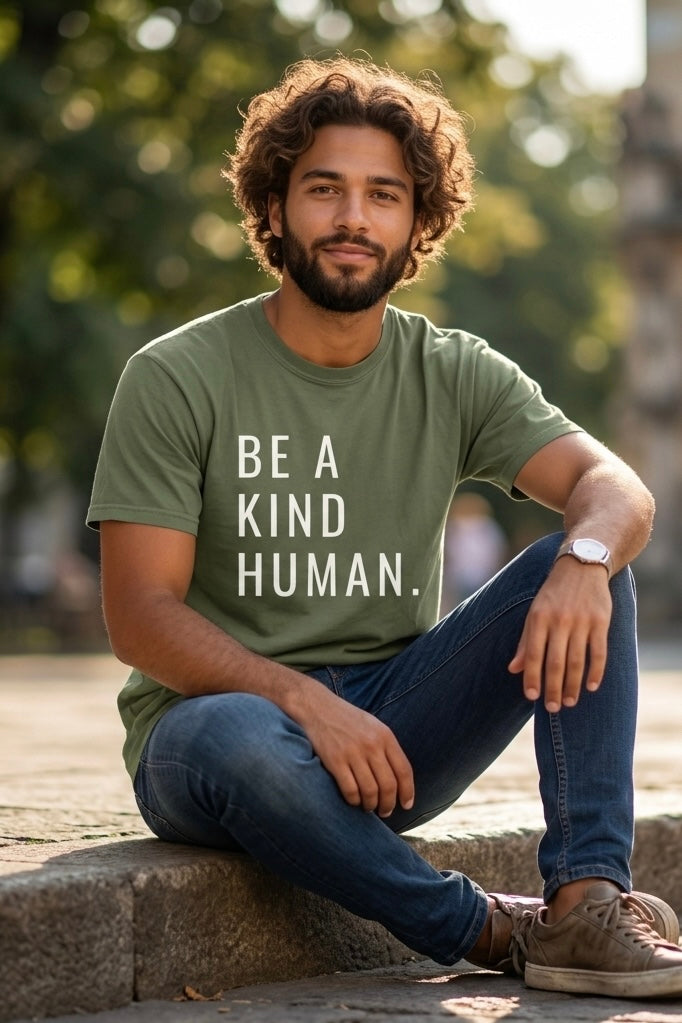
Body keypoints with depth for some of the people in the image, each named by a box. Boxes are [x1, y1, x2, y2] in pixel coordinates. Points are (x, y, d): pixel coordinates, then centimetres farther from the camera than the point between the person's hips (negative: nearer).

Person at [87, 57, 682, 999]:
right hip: (216, 712, -4)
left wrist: (587, 559, -34)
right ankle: (490, 932, -20)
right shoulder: (176, 380, -6)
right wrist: (307, 701, -28)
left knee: (584, 572, -16)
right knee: (244, 743, -40)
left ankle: (585, 902, -28)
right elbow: (140, 616, -13)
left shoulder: (453, 376, 4)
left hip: (391, 729, 4)